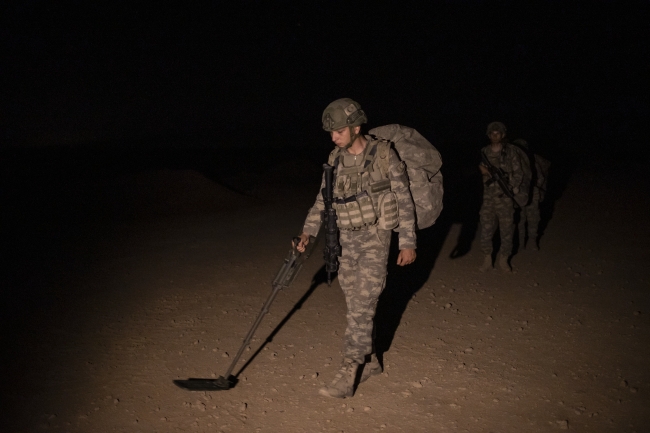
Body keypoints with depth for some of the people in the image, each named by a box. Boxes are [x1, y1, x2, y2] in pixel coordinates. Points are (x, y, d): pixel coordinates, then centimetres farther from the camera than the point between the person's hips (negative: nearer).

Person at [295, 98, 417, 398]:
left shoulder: (383, 155, -12)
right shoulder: (336, 158, 4)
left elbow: (404, 199, -7)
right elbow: (323, 198, 13)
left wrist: (408, 242, -7)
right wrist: (308, 231, 3)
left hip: (375, 238, -6)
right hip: (347, 239, 6)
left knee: (361, 306, -8)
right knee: (355, 304, 11)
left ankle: (348, 374, -4)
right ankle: (369, 361, 27)